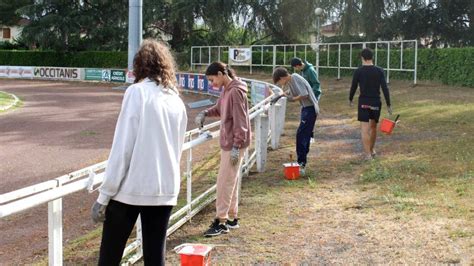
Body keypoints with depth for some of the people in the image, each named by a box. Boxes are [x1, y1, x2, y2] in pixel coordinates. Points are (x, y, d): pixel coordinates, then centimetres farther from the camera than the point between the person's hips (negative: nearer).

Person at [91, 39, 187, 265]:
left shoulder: (137, 92, -8)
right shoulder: (177, 100, 9)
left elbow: (122, 148, -12)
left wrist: (104, 195, -8)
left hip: (131, 189, -5)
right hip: (165, 190, 5)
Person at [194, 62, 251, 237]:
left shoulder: (235, 92, -19)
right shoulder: (226, 90, 10)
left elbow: (240, 122, -21)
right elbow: (219, 108, 24)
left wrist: (236, 146, -21)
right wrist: (205, 113, 5)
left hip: (234, 144, -10)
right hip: (227, 142, 10)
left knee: (225, 182, -5)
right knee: (231, 180, 15)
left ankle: (221, 222, 2)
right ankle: (232, 218, 24)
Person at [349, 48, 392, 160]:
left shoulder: (358, 71, -6)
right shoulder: (379, 71, -2)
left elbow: (353, 87, 0)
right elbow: (385, 88, -7)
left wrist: (350, 99, 18)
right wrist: (388, 105, -3)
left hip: (364, 102, -3)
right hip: (376, 102, 3)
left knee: (365, 129, -3)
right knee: (373, 126, 20)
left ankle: (368, 154, -11)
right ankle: (372, 149, 35)